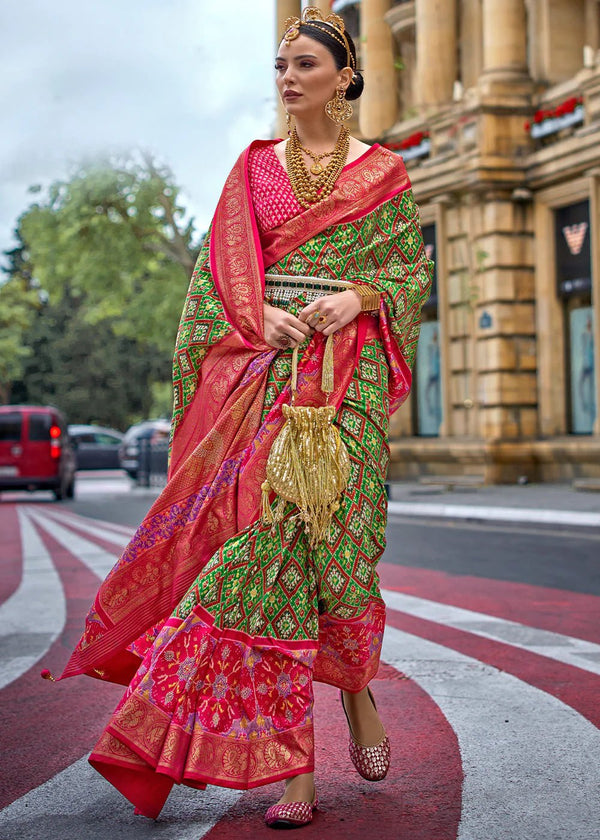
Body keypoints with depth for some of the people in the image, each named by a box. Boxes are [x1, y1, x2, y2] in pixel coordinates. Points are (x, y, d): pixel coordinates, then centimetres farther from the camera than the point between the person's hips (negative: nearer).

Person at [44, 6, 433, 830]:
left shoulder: (382, 174, 10)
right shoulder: (254, 167, 15)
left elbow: (412, 269, 8)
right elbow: (219, 269, 10)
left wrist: (357, 297, -11)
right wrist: (259, 316, -9)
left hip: (344, 375, -1)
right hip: (261, 368, 2)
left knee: (326, 540, -10)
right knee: (273, 541, -8)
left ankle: (358, 688, 21)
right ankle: (294, 774, -5)